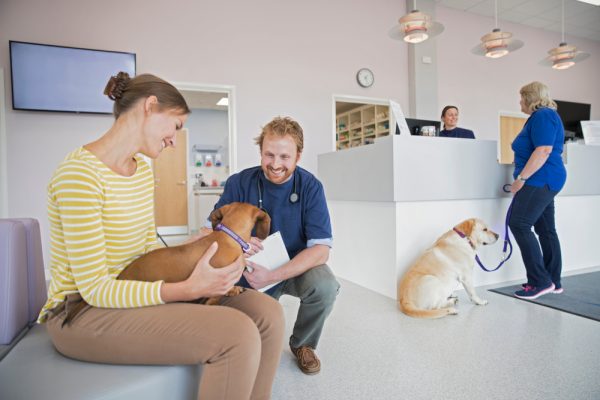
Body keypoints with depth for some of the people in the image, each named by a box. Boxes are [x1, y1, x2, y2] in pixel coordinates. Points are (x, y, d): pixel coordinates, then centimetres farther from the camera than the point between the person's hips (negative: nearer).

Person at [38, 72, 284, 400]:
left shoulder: (143, 170, 7)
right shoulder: (79, 174, -20)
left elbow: (148, 249, 9)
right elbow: (95, 289, -21)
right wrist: (188, 289, -30)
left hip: (131, 293, 8)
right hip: (83, 312, -7)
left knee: (267, 314, -10)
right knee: (238, 336, -27)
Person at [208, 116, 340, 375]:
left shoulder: (310, 186, -15)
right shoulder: (239, 183, -12)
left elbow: (321, 249, -21)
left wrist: (273, 276, -34)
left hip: (298, 266, 0)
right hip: (254, 269, 1)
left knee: (325, 286, -30)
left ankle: (302, 344, 3)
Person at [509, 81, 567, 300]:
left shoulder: (543, 115, -10)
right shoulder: (541, 116, 21)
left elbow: (543, 151, -21)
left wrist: (521, 178, -22)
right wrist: (524, 177, 25)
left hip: (540, 180, -11)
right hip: (544, 181, 11)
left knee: (519, 224, -16)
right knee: (546, 230, 10)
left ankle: (540, 281, -12)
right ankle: (553, 281, 16)